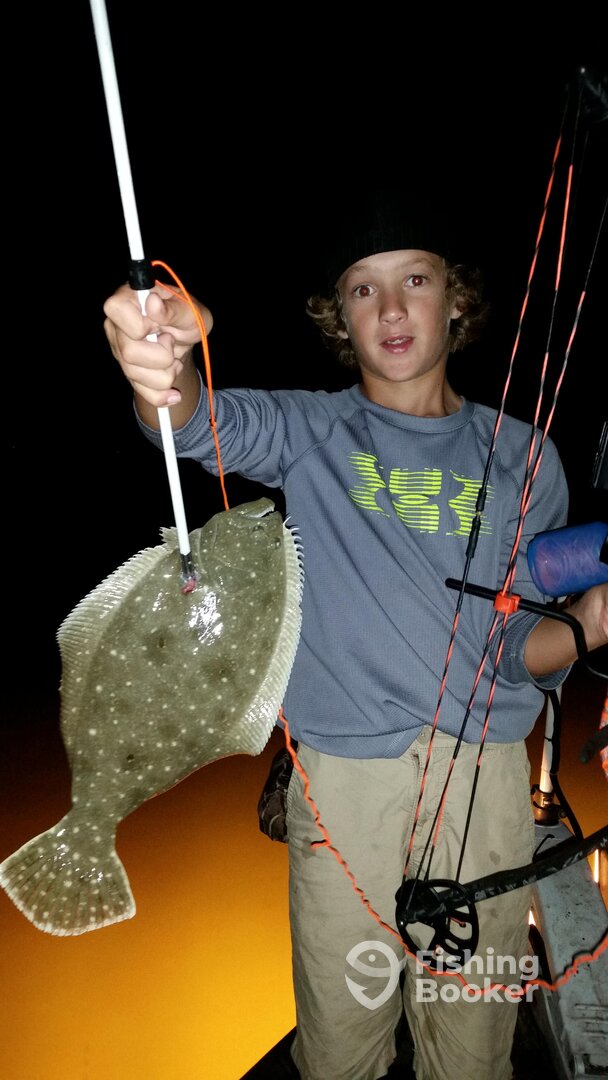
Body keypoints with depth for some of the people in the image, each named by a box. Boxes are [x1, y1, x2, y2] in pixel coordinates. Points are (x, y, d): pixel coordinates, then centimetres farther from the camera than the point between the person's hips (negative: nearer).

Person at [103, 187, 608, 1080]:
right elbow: (207, 421, -23)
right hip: (345, 780, -1)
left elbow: (521, 649, 5)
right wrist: (159, 362, -45)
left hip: (486, 781, 2)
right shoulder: (313, 432, 0)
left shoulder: (519, 456, 4)